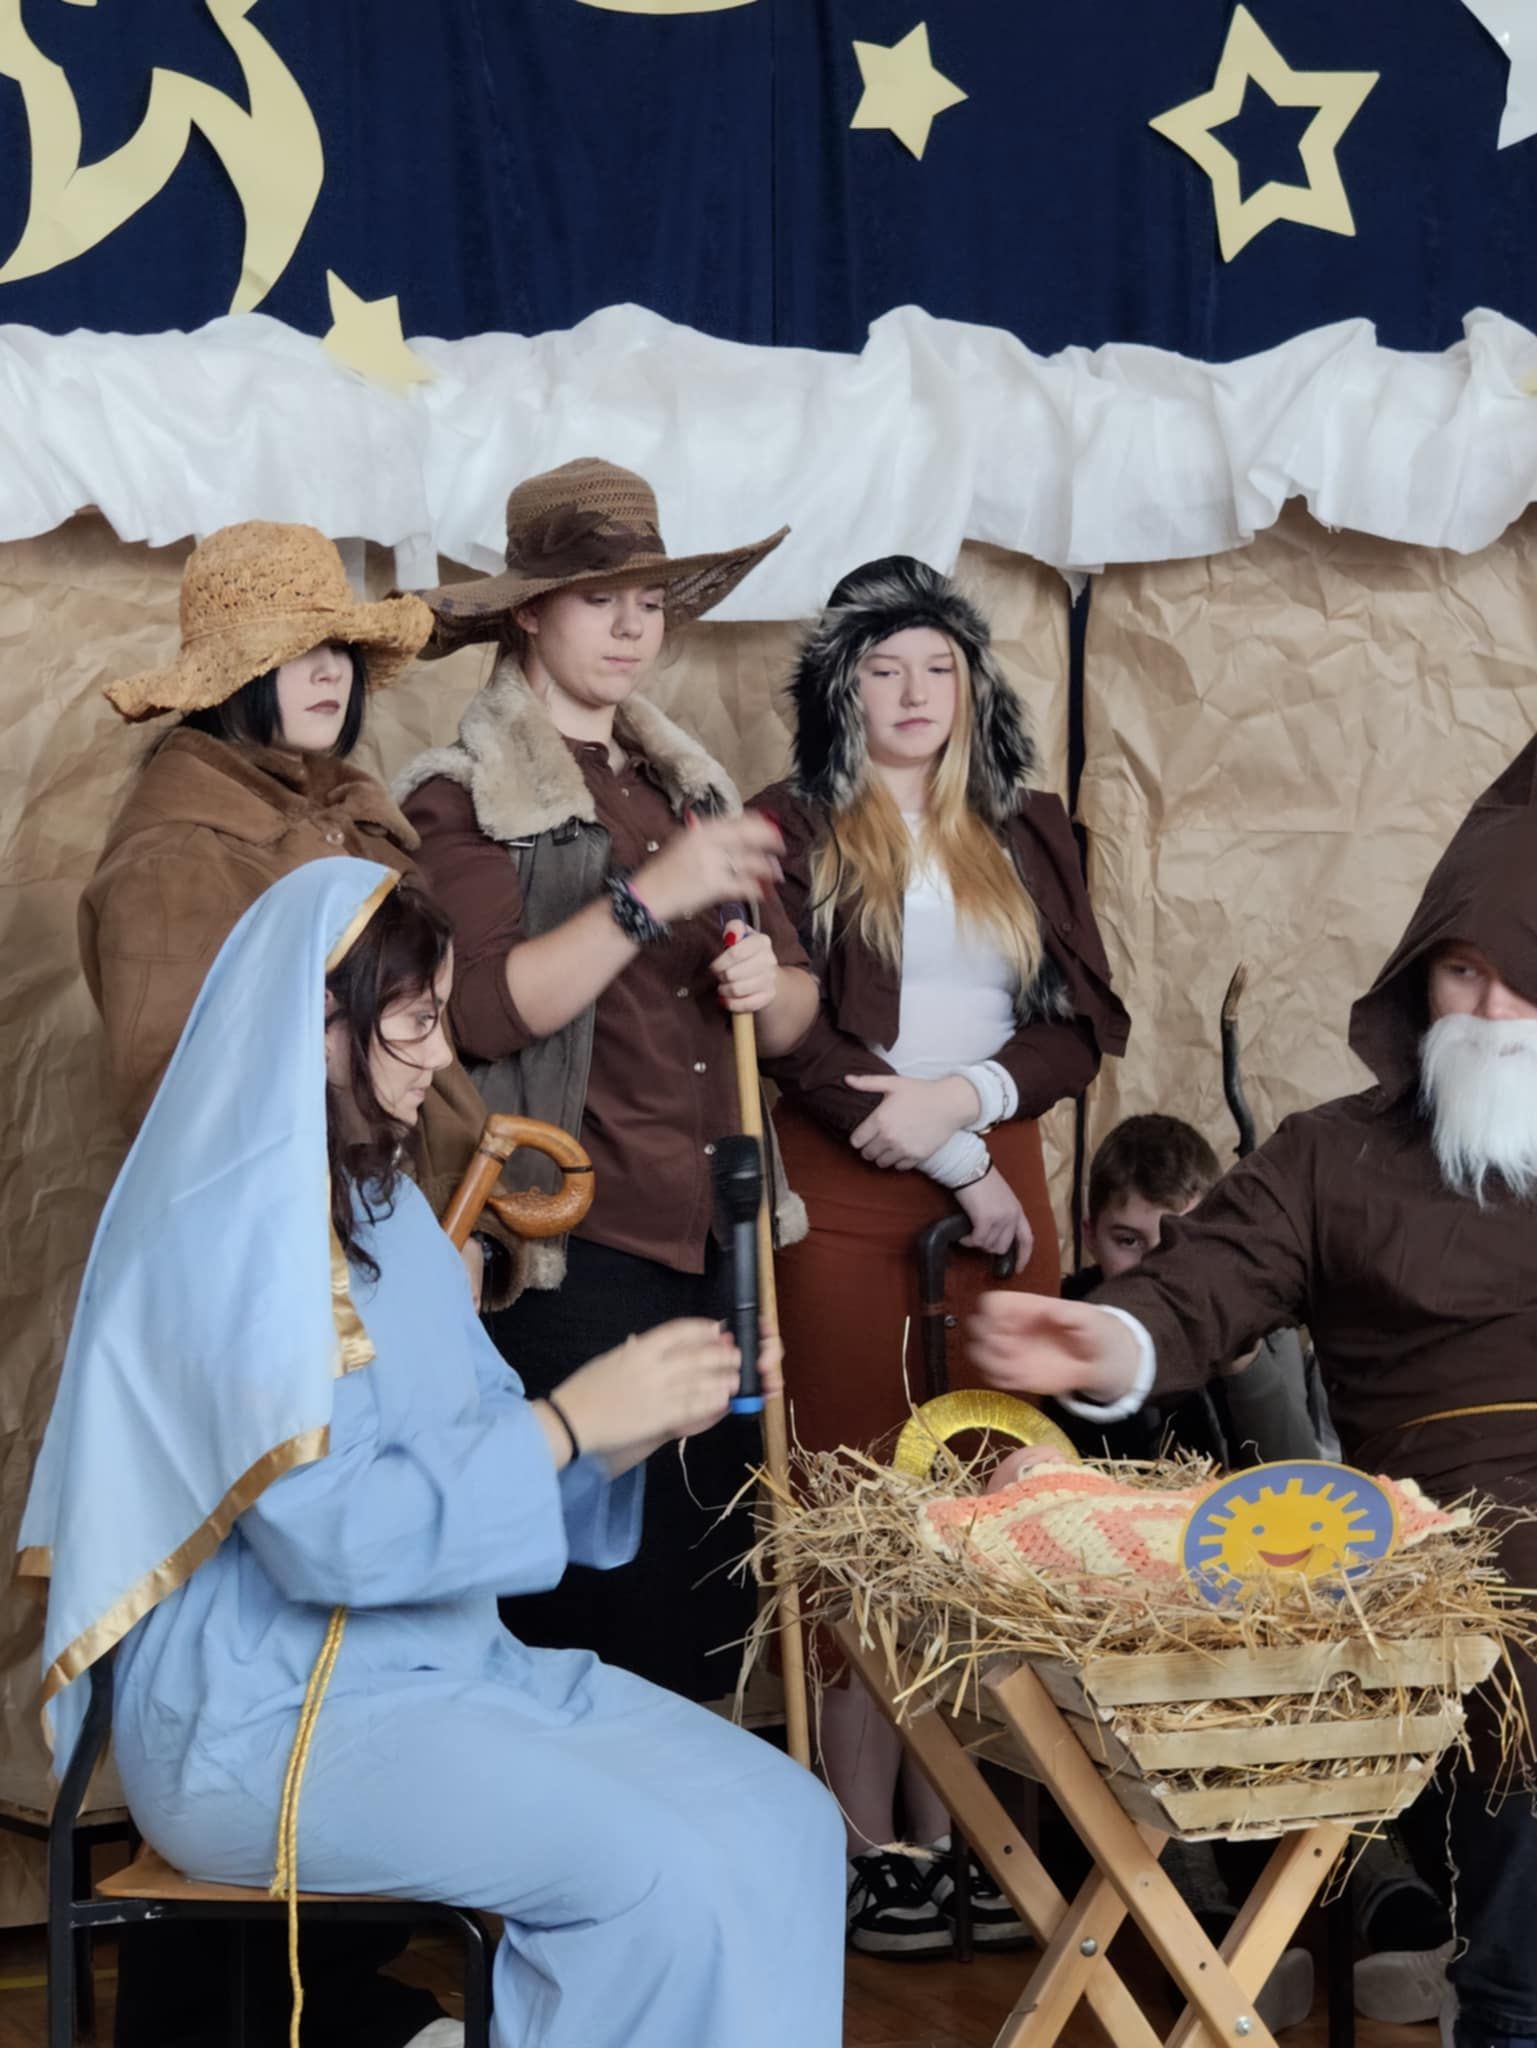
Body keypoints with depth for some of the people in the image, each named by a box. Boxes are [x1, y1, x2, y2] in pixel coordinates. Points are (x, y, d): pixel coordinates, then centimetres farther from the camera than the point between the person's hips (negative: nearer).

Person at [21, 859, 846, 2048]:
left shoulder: (379, 1207, 13)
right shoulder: (223, 1229, -16)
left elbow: (475, 1445, 13)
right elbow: (329, 1532, -24)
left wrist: (647, 1416, -5)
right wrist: (571, 1417, -19)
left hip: (439, 1664, 9)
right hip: (261, 1716, -9)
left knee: (783, 1820, -7)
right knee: (657, 1875, -26)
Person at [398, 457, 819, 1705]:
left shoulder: (691, 788, 17)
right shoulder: (461, 799, -3)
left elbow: (796, 1009, 19)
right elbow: (485, 1009, -16)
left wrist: (770, 984, -4)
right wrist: (649, 898, -23)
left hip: (714, 1234, 6)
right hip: (574, 1245, -6)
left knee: (713, 1568, 7)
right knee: (592, 1572, -7)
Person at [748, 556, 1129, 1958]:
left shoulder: (1029, 834, 15)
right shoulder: (790, 831, 3)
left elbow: (1085, 1023, 9)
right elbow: (792, 1038, -6)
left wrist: (966, 1094, -10)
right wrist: (954, 1171, -8)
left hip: (1003, 1194, 3)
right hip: (848, 1200, -3)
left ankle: (956, 1830, 3)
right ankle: (866, 1846, -1)